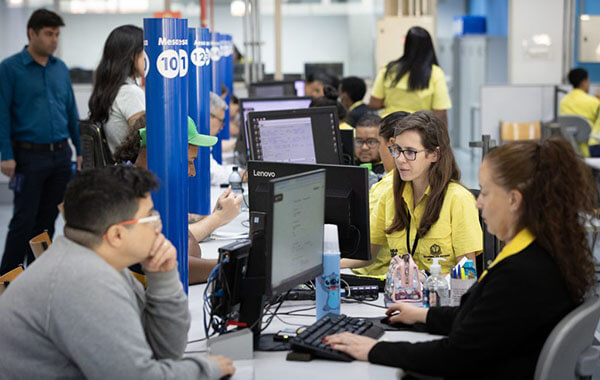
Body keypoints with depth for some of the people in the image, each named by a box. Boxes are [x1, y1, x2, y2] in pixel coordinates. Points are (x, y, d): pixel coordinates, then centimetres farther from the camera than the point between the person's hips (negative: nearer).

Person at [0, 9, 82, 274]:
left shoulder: (61, 68, 11)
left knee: (47, 219, 10)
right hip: (29, 155, -5)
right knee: (24, 220, -3)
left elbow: (71, 111, 16)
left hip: (61, 155, 5)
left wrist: (80, 149, 12)